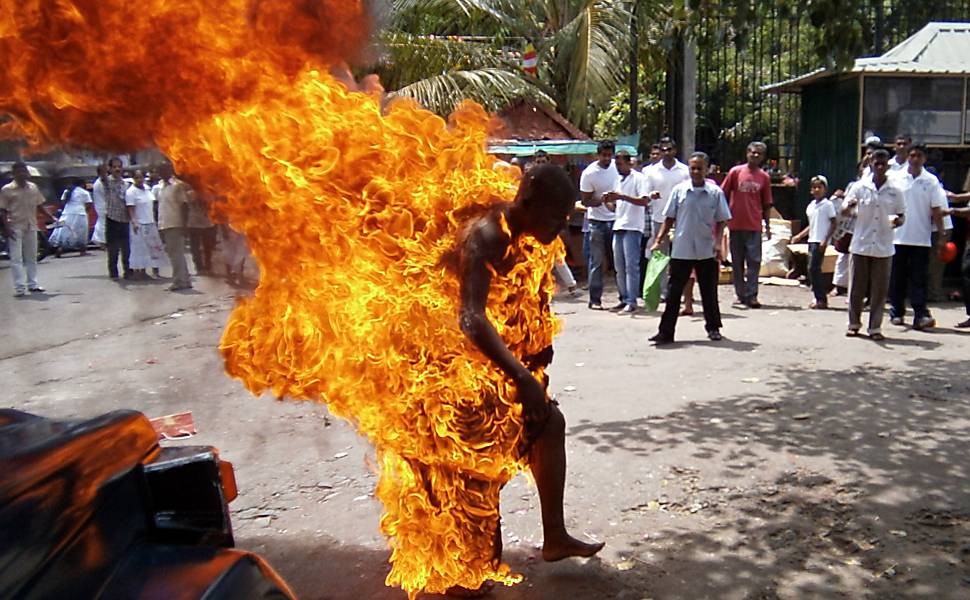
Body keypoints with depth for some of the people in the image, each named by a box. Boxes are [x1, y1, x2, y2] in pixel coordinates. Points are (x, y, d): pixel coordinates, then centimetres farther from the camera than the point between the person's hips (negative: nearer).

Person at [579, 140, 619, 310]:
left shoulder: (617, 167, 1)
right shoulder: (589, 173, -11)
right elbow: (585, 201, -9)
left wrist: (617, 202, 1)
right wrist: (602, 201, -25)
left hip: (616, 219, 4)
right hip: (597, 221, -4)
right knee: (597, 261, -2)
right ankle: (595, 299, 4)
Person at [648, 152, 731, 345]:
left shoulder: (715, 192, -1)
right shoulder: (679, 190, 0)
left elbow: (721, 221, 3)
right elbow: (669, 218, 5)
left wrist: (718, 243, -9)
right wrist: (658, 240, -2)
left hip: (707, 251, 0)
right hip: (681, 250, 0)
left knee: (709, 292, 12)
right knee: (674, 292, 1)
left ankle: (713, 327, 28)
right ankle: (666, 332, 5)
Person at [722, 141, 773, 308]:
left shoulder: (764, 177, 6)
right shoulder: (735, 172, 2)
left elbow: (766, 204, 11)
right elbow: (723, 195, 5)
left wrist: (768, 226, 8)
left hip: (754, 225, 0)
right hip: (736, 224, 0)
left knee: (754, 260, -5)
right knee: (737, 261, 6)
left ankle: (751, 295, -1)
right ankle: (740, 294, 16)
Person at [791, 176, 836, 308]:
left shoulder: (828, 204, -5)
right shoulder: (811, 206, 15)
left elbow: (833, 225, -8)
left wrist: (825, 241, -16)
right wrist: (799, 236, 16)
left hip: (821, 241, -8)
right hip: (812, 240, 8)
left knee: (813, 268, -12)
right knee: (812, 269, 6)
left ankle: (821, 299, -7)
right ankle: (821, 299, 12)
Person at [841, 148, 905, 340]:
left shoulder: (895, 191, 3)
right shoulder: (860, 187, 0)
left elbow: (901, 215, 10)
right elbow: (844, 211, 1)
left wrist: (898, 221, -14)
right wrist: (849, 206, -23)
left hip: (884, 247, 1)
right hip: (860, 245, -1)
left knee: (880, 289, 4)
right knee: (857, 287, 5)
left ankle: (875, 327, 11)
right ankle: (854, 323, 18)